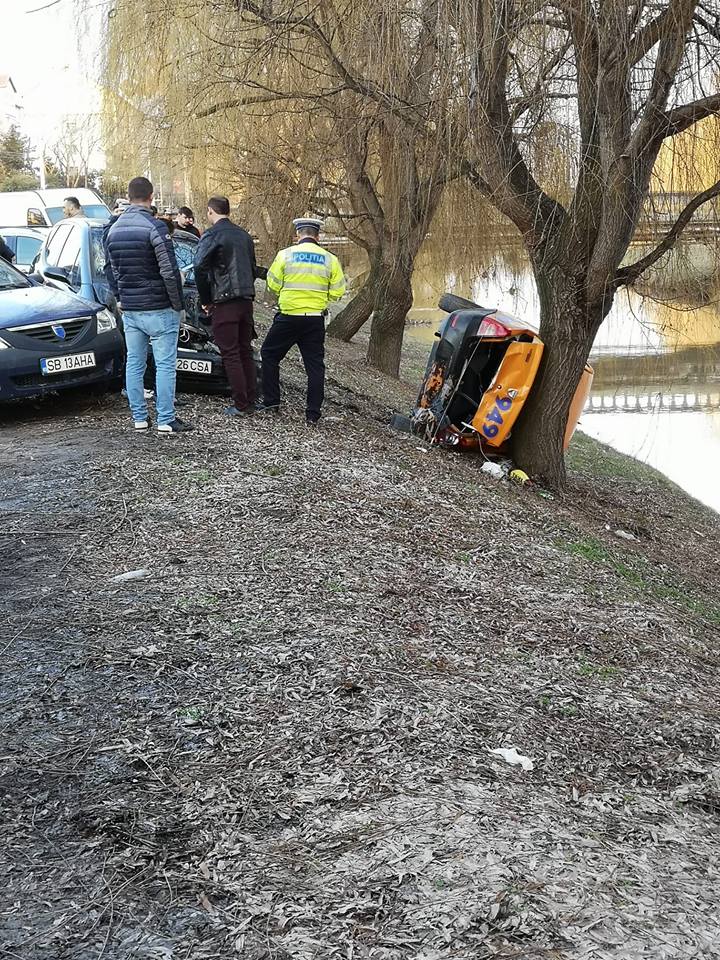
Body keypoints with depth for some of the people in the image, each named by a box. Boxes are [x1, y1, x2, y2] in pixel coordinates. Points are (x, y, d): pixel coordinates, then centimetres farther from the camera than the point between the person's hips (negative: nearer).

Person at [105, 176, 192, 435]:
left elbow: (113, 272, 15)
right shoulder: (155, 228, -14)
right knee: (165, 365, -1)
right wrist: (177, 304, -8)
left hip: (129, 310, 7)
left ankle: (139, 418, 17)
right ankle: (166, 421, 0)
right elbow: (169, 272, -17)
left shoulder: (114, 230, 9)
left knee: (134, 363, 12)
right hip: (158, 309, -7)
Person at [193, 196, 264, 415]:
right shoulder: (244, 235, 16)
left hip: (224, 301, -7)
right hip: (246, 300, 7)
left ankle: (240, 405, -4)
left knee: (230, 354, -3)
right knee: (245, 351, 12)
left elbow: (200, 267, -14)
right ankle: (250, 401, 14)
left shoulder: (212, 235, -6)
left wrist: (205, 300, -5)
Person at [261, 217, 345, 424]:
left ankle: (271, 402, 16)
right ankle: (313, 413, 6)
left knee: (269, 355, 16)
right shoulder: (330, 259, 0)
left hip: (288, 316, -2)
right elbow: (337, 292, 1)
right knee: (315, 364, 7)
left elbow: (273, 285, -1)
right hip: (316, 320, 2)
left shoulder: (286, 254, -5)